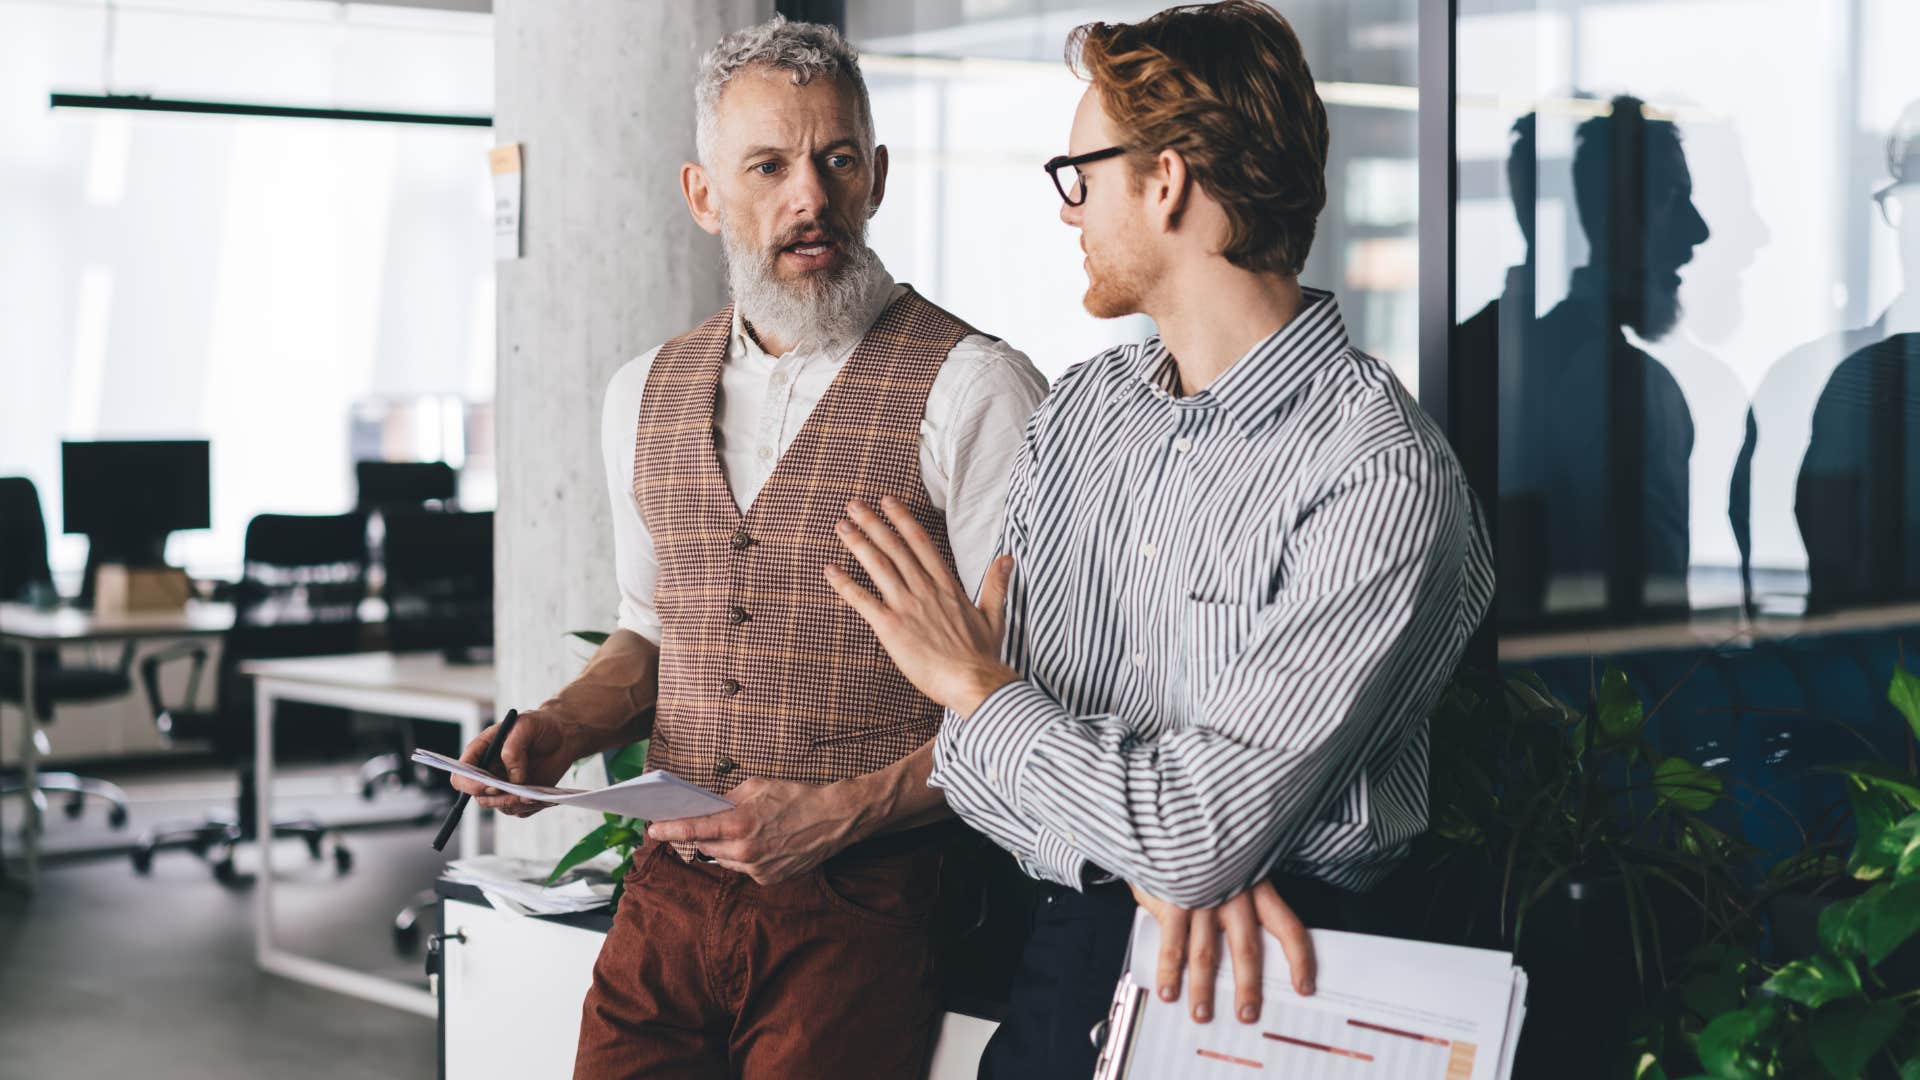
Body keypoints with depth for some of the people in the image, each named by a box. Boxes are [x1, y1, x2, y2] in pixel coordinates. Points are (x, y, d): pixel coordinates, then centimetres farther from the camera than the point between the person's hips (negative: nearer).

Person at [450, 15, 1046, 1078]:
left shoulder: (972, 390, -10)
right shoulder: (645, 395, 11)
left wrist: (843, 812, -19)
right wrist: (558, 729, 4)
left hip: (860, 911, -5)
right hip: (670, 895, 5)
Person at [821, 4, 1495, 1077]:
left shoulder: (1385, 481, -13)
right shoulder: (1078, 411, 9)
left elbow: (1198, 835, -17)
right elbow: (996, 741, 7)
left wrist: (975, 685, -3)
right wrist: (1160, 857, -12)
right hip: (1061, 942, 4)